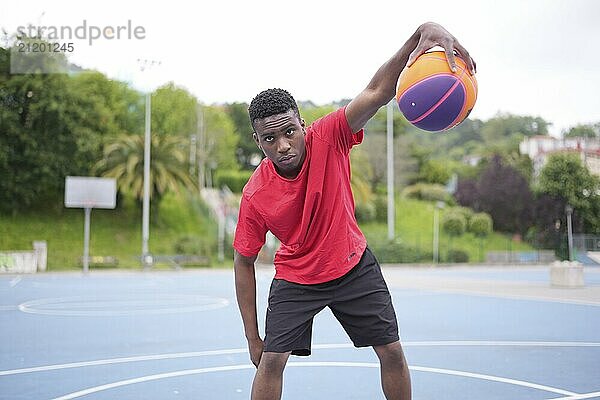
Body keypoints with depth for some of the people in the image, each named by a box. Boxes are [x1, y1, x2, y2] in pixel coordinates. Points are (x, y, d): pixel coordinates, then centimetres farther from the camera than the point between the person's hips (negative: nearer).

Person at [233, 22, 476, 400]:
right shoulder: (255, 196, -22)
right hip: (295, 278, -1)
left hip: (354, 266, 1)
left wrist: (424, 33, -54)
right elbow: (244, 263, -11)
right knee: (271, 361, -10)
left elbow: (378, 91, -37)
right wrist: (253, 337, -9)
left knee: (392, 351, 4)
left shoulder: (328, 139, -24)